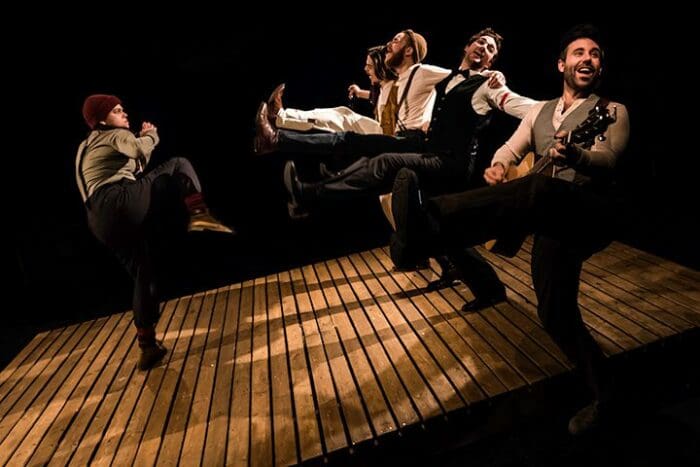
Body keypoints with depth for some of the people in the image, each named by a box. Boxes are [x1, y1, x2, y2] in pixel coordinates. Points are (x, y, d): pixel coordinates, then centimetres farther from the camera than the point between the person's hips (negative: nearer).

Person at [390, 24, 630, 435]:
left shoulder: (613, 112, 9)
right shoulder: (540, 111, 26)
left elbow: (607, 160, -11)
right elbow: (511, 149, 16)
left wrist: (573, 155, -35)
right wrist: (498, 166, -10)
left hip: (596, 212, -6)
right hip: (551, 220, 7)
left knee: (541, 190, -40)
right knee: (556, 313, 4)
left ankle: (432, 221, -65)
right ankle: (602, 393, 26)